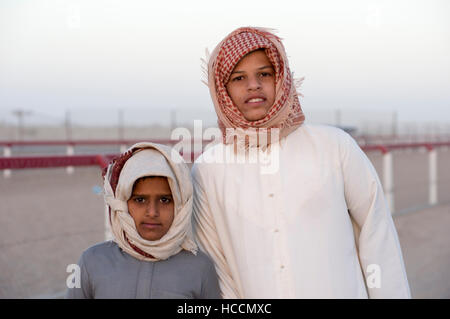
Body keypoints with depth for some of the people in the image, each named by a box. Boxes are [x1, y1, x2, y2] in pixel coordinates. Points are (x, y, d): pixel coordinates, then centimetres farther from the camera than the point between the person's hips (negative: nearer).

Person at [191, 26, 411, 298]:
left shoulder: (333, 144, -4)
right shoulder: (207, 170, -2)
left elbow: (377, 232, 1)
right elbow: (212, 262, 4)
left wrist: (395, 295, -1)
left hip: (342, 291, 0)